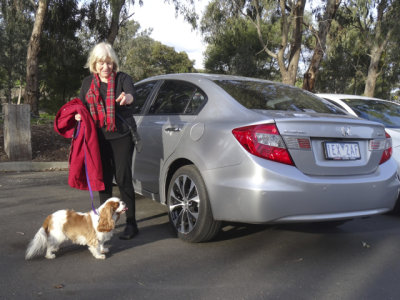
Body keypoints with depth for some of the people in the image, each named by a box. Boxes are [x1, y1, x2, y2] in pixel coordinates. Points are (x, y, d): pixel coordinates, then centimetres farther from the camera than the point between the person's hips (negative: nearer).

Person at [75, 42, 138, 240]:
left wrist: (127, 97, -48)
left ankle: (131, 223, 2)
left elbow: (131, 92, -25)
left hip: (122, 136, -4)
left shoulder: (122, 78, -3)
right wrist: (79, 115, -4)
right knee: (103, 178, 9)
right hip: (99, 138, 4)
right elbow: (82, 107, 19)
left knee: (123, 178, -7)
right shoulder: (88, 83, 11)